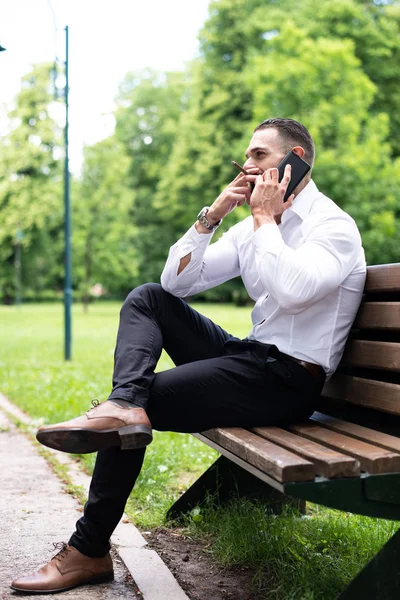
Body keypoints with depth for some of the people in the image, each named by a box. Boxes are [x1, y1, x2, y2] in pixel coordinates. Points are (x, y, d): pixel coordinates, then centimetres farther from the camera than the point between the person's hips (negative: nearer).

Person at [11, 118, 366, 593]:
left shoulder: (333, 225, -10)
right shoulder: (253, 227, 13)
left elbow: (291, 290, -32)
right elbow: (177, 281, 8)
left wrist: (265, 218, -18)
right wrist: (211, 215, -2)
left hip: (289, 381, -8)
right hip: (254, 357, 8)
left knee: (146, 401, -13)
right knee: (148, 298, 2)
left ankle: (89, 551, -2)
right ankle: (122, 406, -26)